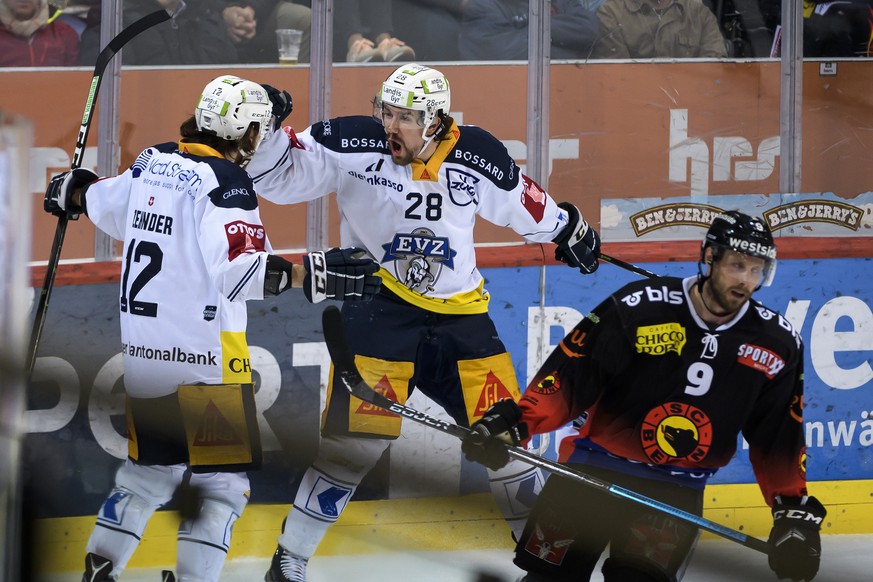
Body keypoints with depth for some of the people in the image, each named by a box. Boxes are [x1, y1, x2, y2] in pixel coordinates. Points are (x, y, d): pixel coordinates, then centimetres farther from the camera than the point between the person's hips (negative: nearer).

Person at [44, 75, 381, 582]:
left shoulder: (153, 163, 7)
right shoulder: (226, 182, -16)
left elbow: (101, 203, 26)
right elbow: (237, 269, -28)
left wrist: (71, 191, 49)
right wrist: (312, 274, -35)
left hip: (141, 346, 8)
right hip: (203, 352, -8)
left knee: (153, 465, 20)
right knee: (222, 478, 0)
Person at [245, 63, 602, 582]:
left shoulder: (476, 156, -6)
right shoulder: (354, 146, -14)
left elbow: (520, 200, 13)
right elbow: (281, 177, -12)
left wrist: (568, 227, 26)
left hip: (460, 315, 3)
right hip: (378, 311, -3)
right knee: (354, 440, -13)